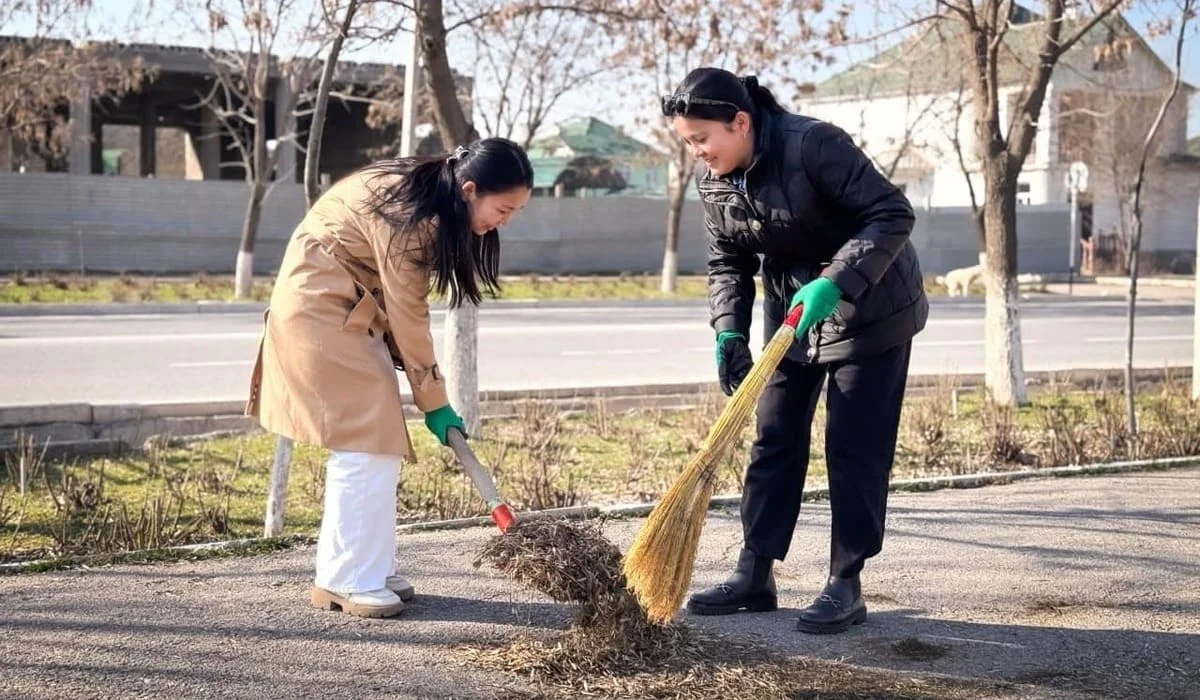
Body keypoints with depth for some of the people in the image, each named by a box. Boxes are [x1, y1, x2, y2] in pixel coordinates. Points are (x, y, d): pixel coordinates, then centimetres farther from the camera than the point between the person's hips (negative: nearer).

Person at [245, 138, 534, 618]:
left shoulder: (433, 203, 1)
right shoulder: (407, 211, -26)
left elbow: (402, 304, 2)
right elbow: (409, 316, -22)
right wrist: (435, 403, -14)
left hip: (353, 308, 10)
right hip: (320, 306, -10)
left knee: (376, 438, 7)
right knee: (364, 440, -12)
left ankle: (367, 570, 13)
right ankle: (347, 581, -6)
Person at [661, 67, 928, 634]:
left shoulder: (813, 145, -28)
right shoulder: (711, 178, -6)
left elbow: (892, 213, -26)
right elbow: (728, 261, 3)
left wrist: (835, 283, -35)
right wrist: (729, 331, -12)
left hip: (869, 307, -7)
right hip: (791, 313, 7)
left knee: (854, 448, -5)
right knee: (774, 440, 7)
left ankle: (846, 585, 2)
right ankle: (754, 572, 14)